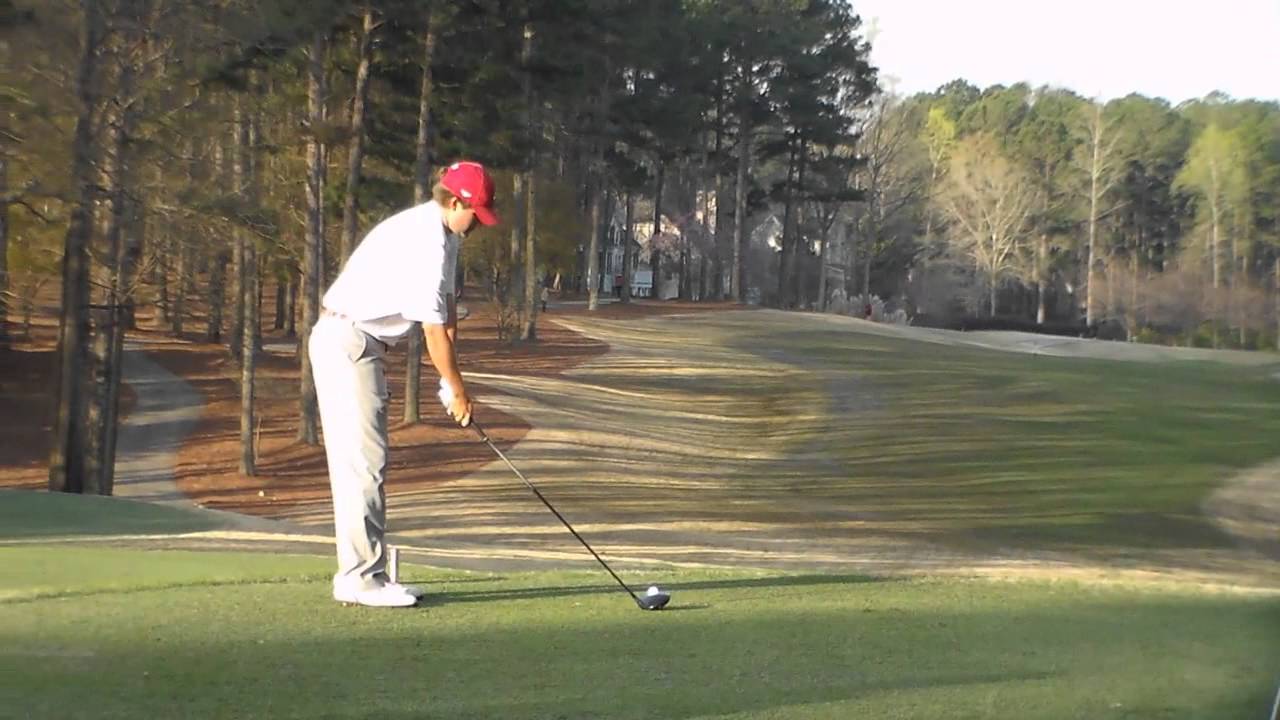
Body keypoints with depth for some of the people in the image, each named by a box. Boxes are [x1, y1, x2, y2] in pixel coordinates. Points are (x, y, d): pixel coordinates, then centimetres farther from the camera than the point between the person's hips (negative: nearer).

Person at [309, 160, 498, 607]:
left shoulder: (439, 234, 13)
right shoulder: (425, 242, -20)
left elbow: (446, 306, 8)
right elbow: (435, 329, -17)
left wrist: (449, 380, 0)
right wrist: (458, 391, -8)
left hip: (360, 345, 11)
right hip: (346, 341, -11)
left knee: (365, 463, 10)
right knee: (362, 462, -11)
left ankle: (365, 574, 13)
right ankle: (360, 578, -9)